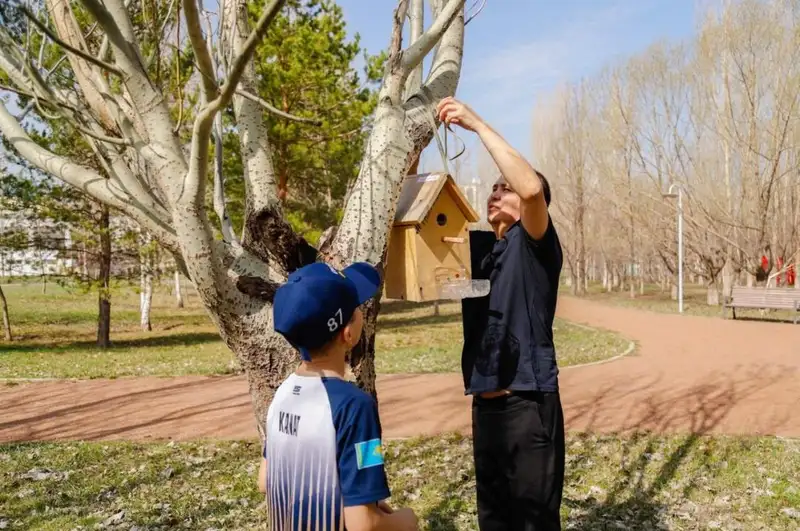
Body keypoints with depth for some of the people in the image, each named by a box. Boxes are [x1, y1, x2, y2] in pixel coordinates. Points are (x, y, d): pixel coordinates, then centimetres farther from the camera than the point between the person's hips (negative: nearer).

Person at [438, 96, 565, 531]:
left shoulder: (533, 245, -6)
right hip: (485, 402, 7)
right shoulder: (479, 247, 15)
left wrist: (477, 124, -21)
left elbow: (533, 187, -25)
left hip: (528, 403, -7)